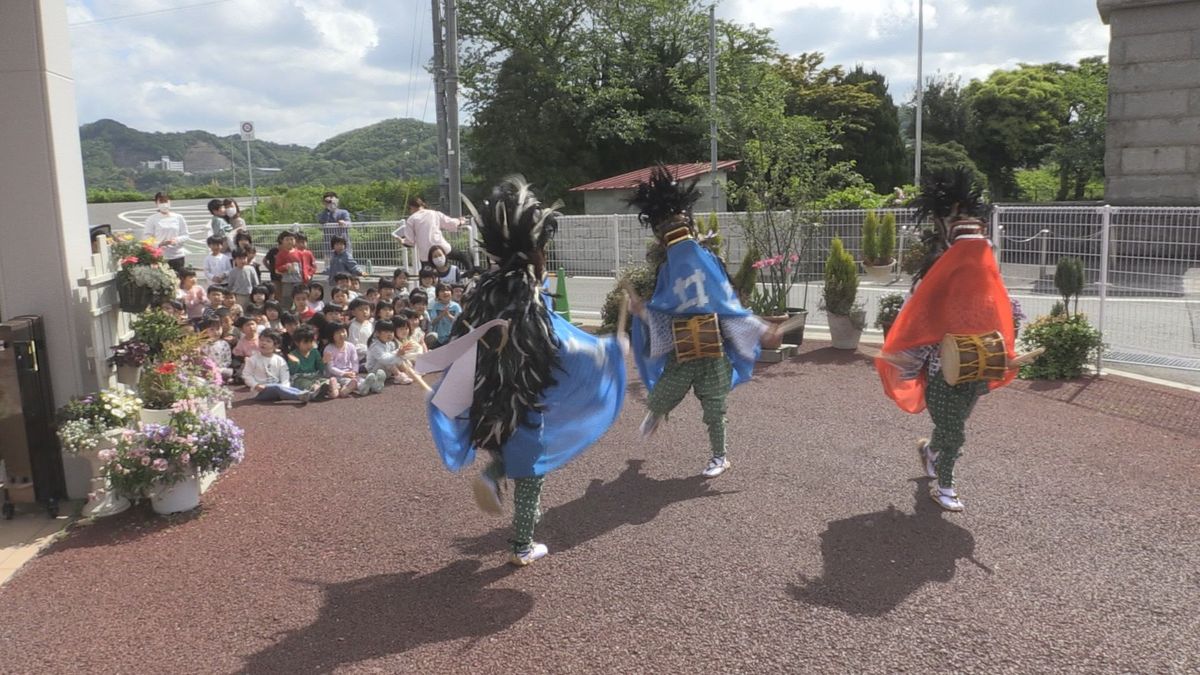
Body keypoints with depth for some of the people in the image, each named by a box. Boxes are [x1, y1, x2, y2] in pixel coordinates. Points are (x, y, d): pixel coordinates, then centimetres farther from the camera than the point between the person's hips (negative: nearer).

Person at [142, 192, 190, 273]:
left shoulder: (178, 218, 7)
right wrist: (159, 243, -19)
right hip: (159, 258, -2)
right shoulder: (152, 219, 2)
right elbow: (146, 237, -2)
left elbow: (186, 236, 8)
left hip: (177, 257, 2)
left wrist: (176, 240, -12)